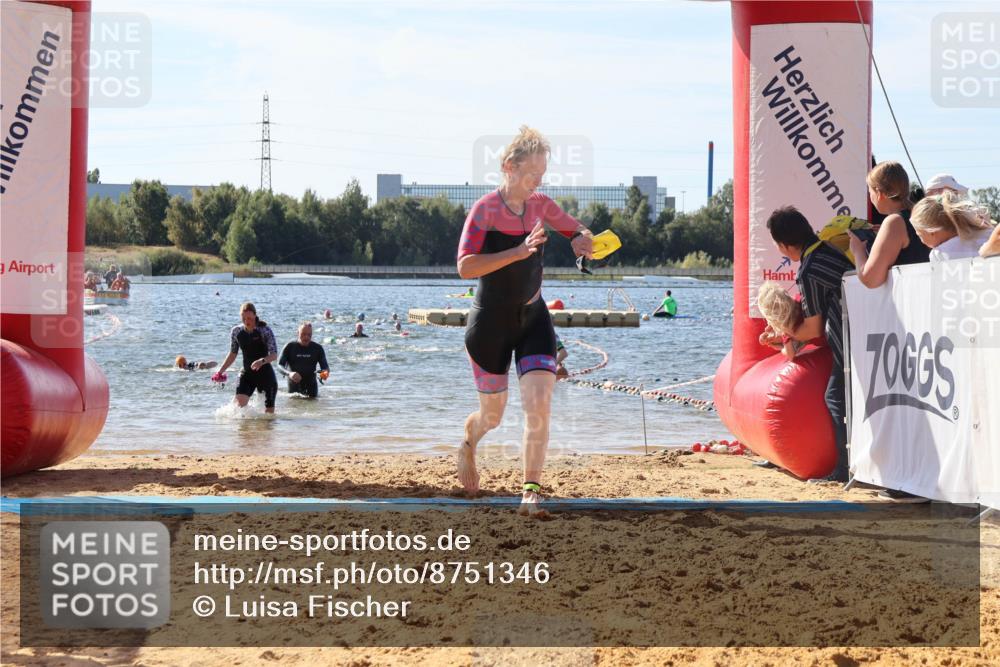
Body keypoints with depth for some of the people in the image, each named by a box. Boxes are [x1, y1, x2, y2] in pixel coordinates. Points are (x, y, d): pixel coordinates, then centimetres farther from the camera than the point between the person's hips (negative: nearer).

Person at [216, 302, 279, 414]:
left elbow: (274, 355, -17)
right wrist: (221, 370, 4)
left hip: (265, 374, -3)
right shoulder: (236, 331, -1)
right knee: (238, 403, -18)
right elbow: (232, 354, 13)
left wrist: (262, 361, -38)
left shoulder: (265, 330, -13)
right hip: (247, 373, 3)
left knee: (269, 411, 1)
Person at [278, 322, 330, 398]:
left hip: (311, 387, 1)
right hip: (294, 388, -1)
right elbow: (279, 365, -8)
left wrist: (325, 373, -26)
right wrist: (289, 373, -29)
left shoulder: (317, 348, 1)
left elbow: (325, 366, 0)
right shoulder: (289, 347, -4)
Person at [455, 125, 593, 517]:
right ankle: (467, 446, 47)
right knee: (493, 416, 11)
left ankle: (530, 493, -12)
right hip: (491, 323, -4)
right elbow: (465, 267, -25)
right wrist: (519, 251, -33)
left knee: (538, 404, -15)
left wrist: (584, 241, -9)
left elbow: (580, 232, 16)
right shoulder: (485, 209, -14)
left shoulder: (541, 205, 1)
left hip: (533, 319, 4)